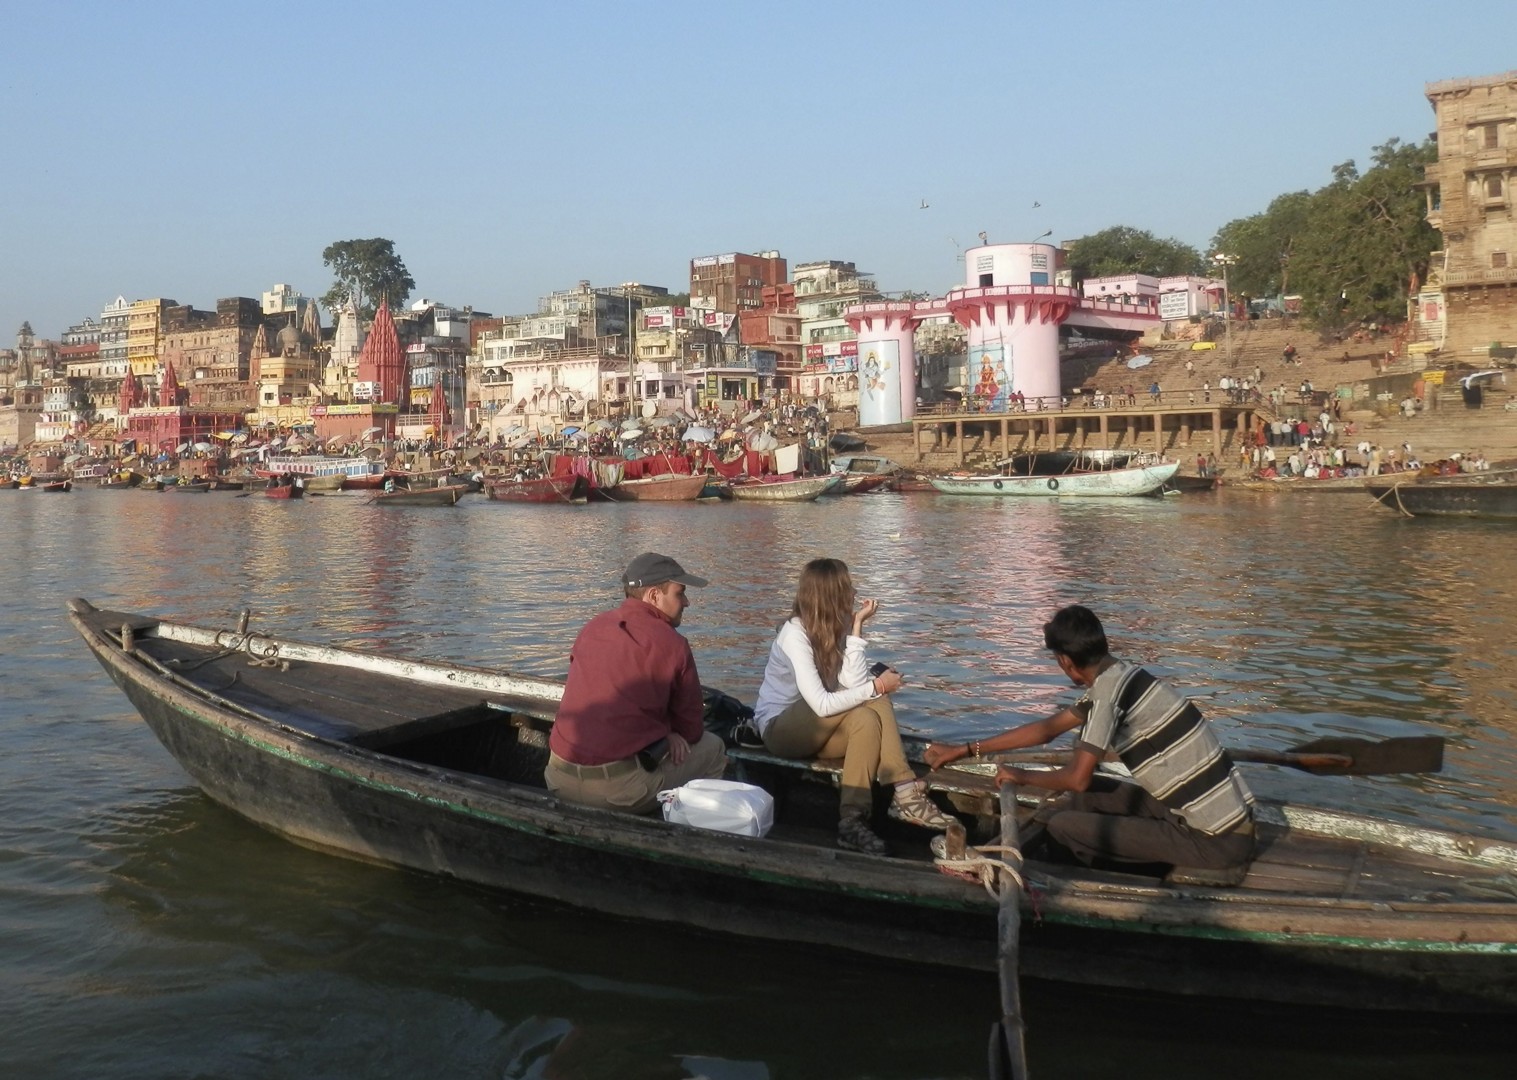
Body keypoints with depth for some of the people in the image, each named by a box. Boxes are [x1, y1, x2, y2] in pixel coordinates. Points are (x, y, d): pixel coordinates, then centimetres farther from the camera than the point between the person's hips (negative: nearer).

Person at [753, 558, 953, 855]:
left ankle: (854, 819, -29)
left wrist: (856, 627, -17)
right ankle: (904, 794, -28)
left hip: (813, 733, 7)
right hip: (780, 728, -7)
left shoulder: (835, 628, 0)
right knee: (872, 702, -25)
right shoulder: (795, 634, -21)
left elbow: (854, 684, -17)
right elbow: (822, 705, -30)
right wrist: (876, 687, -22)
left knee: (867, 718, -24)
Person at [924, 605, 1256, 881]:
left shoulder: (1108, 689, -18)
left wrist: (1023, 777, 5)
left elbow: (1077, 778, -15)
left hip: (1217, 841, -9)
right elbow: (1048, 728, 19)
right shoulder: (1119, 677, 10)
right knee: (1086, 798, 15)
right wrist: (964, 751, 23)